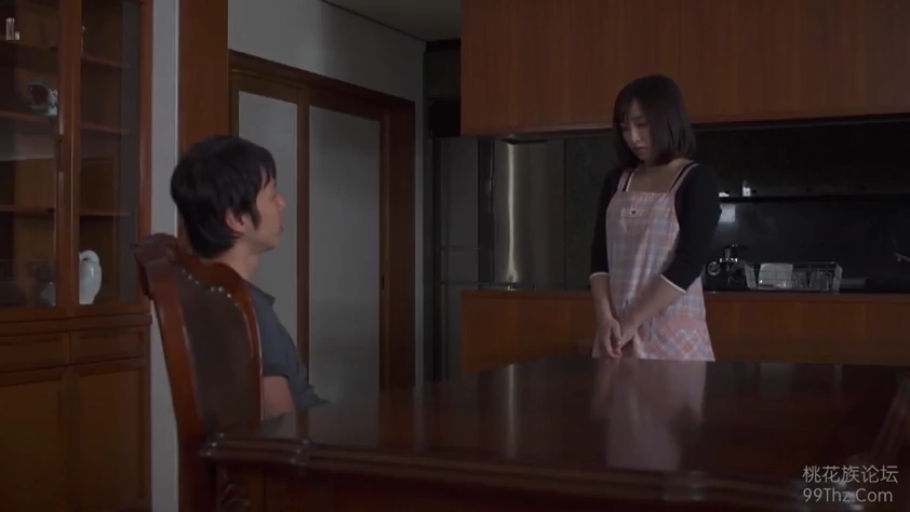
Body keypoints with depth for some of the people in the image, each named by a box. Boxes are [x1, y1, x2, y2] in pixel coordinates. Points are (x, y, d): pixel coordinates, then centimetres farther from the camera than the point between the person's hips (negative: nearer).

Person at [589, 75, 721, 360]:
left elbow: (689, 262, -11)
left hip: (674, 331, -4)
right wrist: (605, 317, -10)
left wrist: (632, 321, -14)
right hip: (616, 330, 4)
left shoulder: (698, 180, -3)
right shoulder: (616, 182, 11)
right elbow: (600, 256, 6)